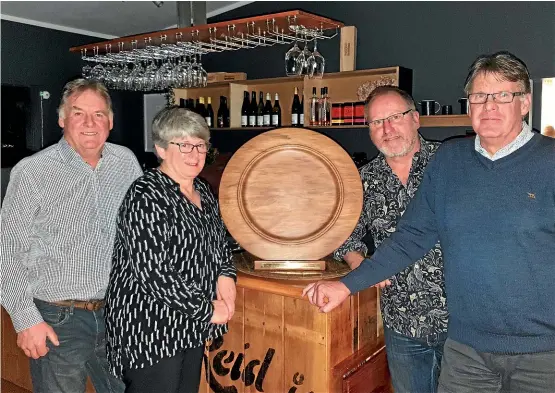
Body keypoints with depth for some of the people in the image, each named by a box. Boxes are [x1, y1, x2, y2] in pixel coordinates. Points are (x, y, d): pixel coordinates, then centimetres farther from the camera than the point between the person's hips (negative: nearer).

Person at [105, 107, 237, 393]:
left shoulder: (203, 191, 7)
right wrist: (207, 308, -17)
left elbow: (219, 241, 20)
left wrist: (226, 276, -1)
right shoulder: (146, 198, -20)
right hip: (150, 330, -8)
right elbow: (153, 273, -25)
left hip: (191, 327, 9)